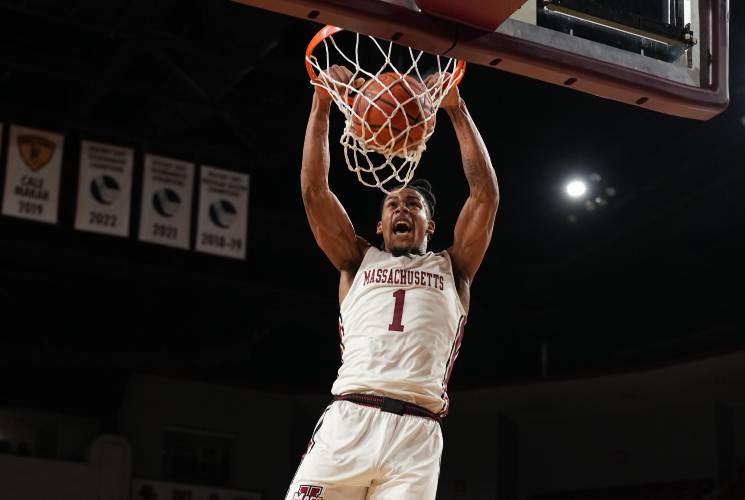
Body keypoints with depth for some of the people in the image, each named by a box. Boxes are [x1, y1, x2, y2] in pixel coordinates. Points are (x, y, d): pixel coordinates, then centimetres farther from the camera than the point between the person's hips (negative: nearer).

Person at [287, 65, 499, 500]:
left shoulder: (452, 268, 23)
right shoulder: (359, 260, 24)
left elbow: (486, 194, 13)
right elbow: (314, 189, 16)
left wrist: (456, 109, 12)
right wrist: (322, 102, 13)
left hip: (416, 434, 0)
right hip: (348, 420, 0)